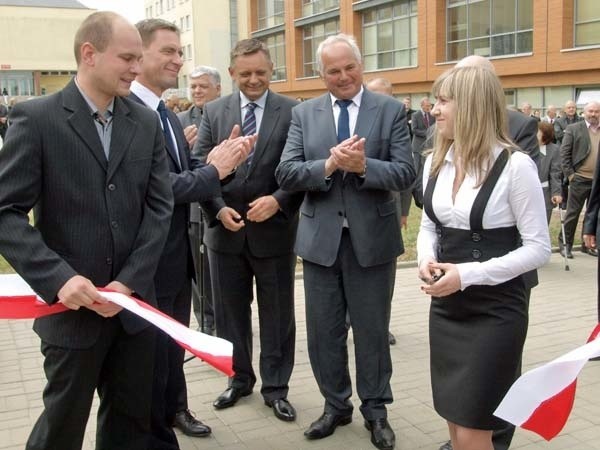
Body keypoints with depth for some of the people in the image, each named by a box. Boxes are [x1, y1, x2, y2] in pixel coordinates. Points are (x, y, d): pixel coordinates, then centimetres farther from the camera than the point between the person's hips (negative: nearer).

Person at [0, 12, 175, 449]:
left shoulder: (146, 122, 6)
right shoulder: (36, 118, -7)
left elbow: (160, 206, 2)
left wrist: (129, 283, -8)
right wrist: (59, 279, -22)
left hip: (135, 302, 4)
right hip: (73, 305, -4)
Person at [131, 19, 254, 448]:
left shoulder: (168, 114, 9)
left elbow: (184, 173, 7)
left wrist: (224, 159, -10)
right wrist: (215, 170, -20)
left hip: (177, 255, 9)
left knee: (174, 346, 26)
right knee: (154, 355, 8)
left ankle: (174, 409, 48)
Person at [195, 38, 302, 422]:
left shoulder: (293, 112, -3)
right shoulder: (214, 112, 5)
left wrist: (278, 201, -20)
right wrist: (218, 209, -12)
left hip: (274, 230, -2)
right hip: (225, 230, 3)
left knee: (277, 314, 8)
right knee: (230, 312, 14)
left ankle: (276, 387, 23)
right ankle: (239, 379, 32)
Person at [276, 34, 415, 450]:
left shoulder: (391, 110, -1)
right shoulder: (304, 113, 4)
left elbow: (406, 173, -8)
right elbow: (286, 174, -5)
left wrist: (363, 166, -24)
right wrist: (329, 164, -21)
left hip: (372, 237, -2)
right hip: (320, 238, 2)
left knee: (372, 330, 11)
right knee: (324, 331, 12)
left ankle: (375, 409, 29)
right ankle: (336, 405, 31)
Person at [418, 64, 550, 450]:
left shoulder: (515, 166, -15)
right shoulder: (436, 161, 4)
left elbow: (538, 248, -13)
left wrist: (469, 274, -21)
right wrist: (427, 259, -8)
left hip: (496, 310, -6)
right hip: (446, 307, 6)